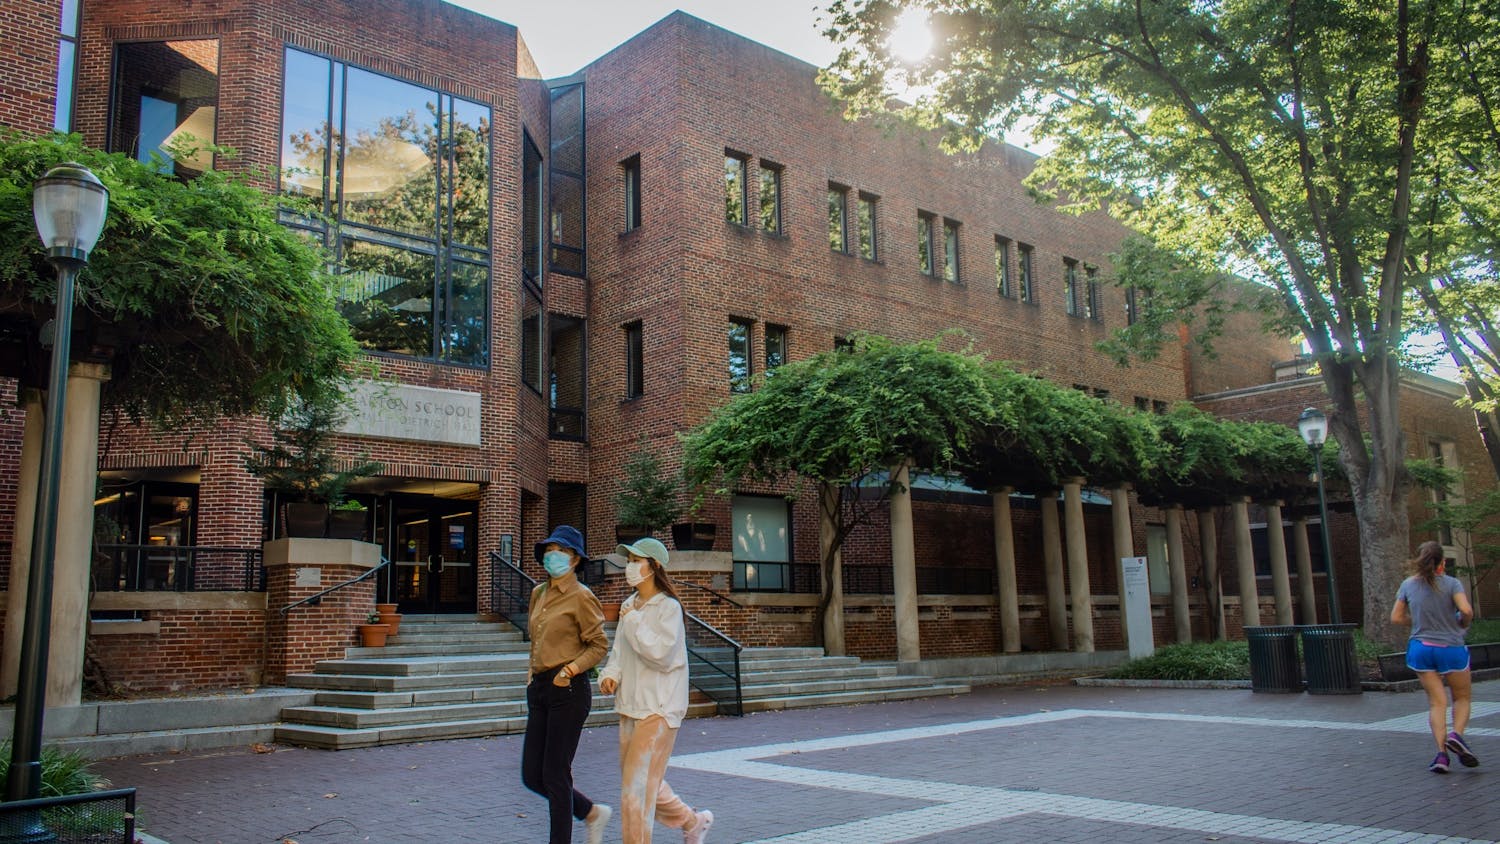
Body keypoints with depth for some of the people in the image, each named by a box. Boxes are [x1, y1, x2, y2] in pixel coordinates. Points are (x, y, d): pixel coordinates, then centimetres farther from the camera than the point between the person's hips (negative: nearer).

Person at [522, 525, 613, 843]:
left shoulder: (581, 597, -9)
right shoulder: (539, 593, 13)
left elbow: (599, 645, -8)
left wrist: (569, 670, -18)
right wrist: (533, 670, 13)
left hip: (569, 690, -8)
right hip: (539, 687, 8)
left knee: (555, 775, -3)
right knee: (531, 776, 10)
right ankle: (592, 812, 29)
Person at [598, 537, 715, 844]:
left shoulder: (668, 607, -12)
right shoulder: (630, 605, 11)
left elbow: (661, 654, -21)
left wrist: (633, 622, -17)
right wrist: (610, 675, -2)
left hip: (658, 707, -8)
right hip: (630, 705, 8)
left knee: (637, 784, -9)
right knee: (645, 782, 17)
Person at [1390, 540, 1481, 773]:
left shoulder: (1408, 585, 3)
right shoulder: (1452, 583, -7)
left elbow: (1396, 617, 6)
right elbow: (1466, 610, -22)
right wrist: (1462, 624, -1)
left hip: (1421, 648, 3)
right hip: (1451, 648, -2)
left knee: (1436, 702, 6)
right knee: (1462, 697, 16)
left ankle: (1442, 753, -4)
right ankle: (1456, 734, -9)